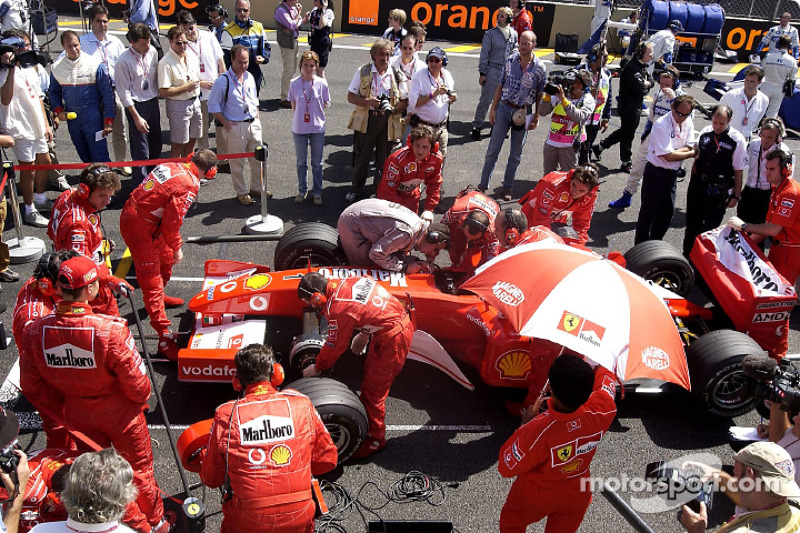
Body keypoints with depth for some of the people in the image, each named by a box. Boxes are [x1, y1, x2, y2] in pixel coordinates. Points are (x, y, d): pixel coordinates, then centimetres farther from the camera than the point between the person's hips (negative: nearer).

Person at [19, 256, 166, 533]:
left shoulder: (36, 331, -20)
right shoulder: (111, 331, -35)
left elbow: (32, 386, -6)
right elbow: (135, 382, -23)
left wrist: (61, 410, 9)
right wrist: (142, 397, 1)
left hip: (78, 418, 4)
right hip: (120, 415, -3)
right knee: (138, 468, 22)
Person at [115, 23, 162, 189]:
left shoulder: (153, 52, -1)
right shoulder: (124, 61, -18)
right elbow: (124, 93, -15)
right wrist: (137, 117, -15)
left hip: (153, 102, 6)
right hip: (136, 105, -6)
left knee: (155, 146, 17)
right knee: (141, 152, -5)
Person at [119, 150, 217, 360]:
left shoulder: (172, 166, 6)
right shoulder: (189, 185, -19)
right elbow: (172, 221, -20)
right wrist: (177, 247, -4)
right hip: (140, 228, -9)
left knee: (166, 258, 28)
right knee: (151, 279, -6)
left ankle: (158, 298, 53)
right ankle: (165, 337, -1)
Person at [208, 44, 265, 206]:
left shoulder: (249, 77, 8)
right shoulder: (223, 81, -12)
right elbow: (213, 105, -9)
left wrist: (257, 119, 12)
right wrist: (225, 123, -13)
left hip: (253, 124, 6)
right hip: (235, 127, -6)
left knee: (258, 158, 13)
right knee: (237, 163, 4)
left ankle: (256, 188, 31)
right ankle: (242, 192, 19)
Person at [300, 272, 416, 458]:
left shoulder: (338, 310, -22)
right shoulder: (348, 282, 2)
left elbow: (334, 346, -8)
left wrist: (317, 368, 9)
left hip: (391, 341, -10)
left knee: (373, 390, 4)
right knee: (370, 373, 25)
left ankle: (375, 439, 20)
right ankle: (365, 419, 44)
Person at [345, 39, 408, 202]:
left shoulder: (397, 75, 7)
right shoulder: (363, 72, 4)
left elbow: (405, 101, 7)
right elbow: (351, 97, 3)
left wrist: (393, 109, -13)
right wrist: (367, 102, -16)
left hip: (388, 122, 1)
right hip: (366, 120, -1)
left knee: (384, 158, 8)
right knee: (362, 156, 5)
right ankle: (356, 189, 21)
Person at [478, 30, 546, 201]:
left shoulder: (540, 68, -6)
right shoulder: (510, 60, -1)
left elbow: (540, 95, 1)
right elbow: (500, 85, 5)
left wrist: (536, 117, -2)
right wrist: (493, 108, 2)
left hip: (524, 113, -1)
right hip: (504, 108, 1)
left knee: (516, 154, 9)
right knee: (493, 150, 1)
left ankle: (507, 188, 22)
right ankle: (483, 185, 11)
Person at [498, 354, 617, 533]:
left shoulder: (537, 431, -45)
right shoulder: (601, 412, -33)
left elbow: (506, 468, -26)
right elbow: (606, 378, -8)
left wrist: (525, 425, -18)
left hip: (536, 497, -3)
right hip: (578, 496, 4)